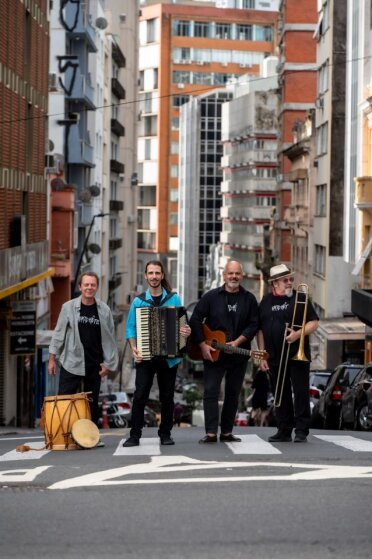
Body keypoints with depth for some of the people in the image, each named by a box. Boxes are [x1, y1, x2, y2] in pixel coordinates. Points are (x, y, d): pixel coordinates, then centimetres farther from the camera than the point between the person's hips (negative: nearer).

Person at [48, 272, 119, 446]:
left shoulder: (104, 310, 2)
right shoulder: (68, 307, -2)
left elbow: (110, 338, 5)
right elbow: (59, 333, 2)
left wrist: (108, 363, 2)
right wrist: (52, 358, 0)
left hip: (94, 365, 2)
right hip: (71, 363, -1)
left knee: (92, 402, 7)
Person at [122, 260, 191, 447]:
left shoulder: (173, 299, 5)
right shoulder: (138, 301, 4)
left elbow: (182, 323, 6)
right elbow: (131, 328, 5)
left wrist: (185, 331, -17)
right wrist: (134, 348, -9)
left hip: (169, 356, 1)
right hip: (145, 357, -1)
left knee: (167, 397, 7)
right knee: (140, 395, -7)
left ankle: (165, 433, 17)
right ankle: (134, 435, -3)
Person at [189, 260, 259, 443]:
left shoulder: (249, 299, 4)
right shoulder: (211, 296, 0)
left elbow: (253, 324, -1)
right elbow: (195, 320, -1)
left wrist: (238, 342, -14)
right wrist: (203, 345, -10)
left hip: (239, 355, 2)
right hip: (212, 353, -2)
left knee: (233, 394, 8)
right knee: (210, 391, -9)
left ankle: (227, 433, 15)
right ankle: (211, 434, -9)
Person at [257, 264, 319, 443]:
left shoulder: (300, 299, 2)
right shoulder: (266, 302, 11)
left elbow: (313, 323, 0)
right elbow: (260, 330, 12)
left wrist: (298, 334, -17)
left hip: (298, 355, -3)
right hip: (275, 358, 3)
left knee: (301, 392, -3)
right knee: (281, 395, 7)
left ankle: (301, 431, 0)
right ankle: (284, 430, 13)